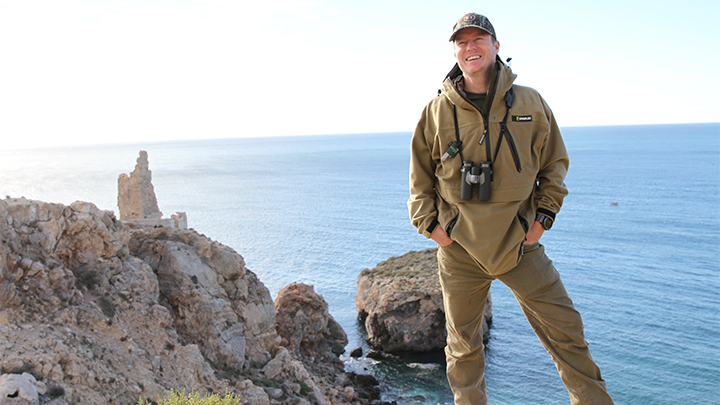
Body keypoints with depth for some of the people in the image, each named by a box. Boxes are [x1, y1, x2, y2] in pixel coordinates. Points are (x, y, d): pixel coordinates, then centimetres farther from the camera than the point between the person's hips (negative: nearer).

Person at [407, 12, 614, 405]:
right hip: (458, 244, 0)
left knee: (565, 328, 4)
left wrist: (543, 217, 1)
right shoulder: (437, 111, 0)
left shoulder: (530, 104, 1)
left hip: (519, 241, 0)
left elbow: (555, 163, 10)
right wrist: (429, 223, -1)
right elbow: (420, 176, 9)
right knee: (463, 343, 12)